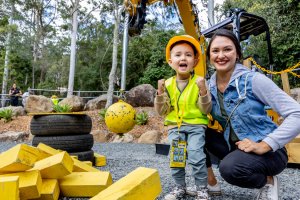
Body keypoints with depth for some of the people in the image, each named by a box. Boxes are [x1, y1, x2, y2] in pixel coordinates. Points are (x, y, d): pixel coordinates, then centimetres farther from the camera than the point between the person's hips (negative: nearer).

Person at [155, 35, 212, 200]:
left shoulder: (198, 82, -6)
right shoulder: (168, 84, 1)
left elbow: (206, 110, -9)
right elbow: (162, 111, 1)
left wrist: (203, 91, -25)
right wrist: (160, 93, -15)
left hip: (196, 125, -3)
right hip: (174, 126, 3)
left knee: (196, 157, -11)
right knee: (175, 158, 4)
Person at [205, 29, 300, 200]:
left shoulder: (254, 80, -17)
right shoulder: (210, 86, -1)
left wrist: (264, 146, -26)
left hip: (269, 151, -5)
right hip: (234, 147, 5)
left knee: (230, 168, -32)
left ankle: (269, 181, 0)